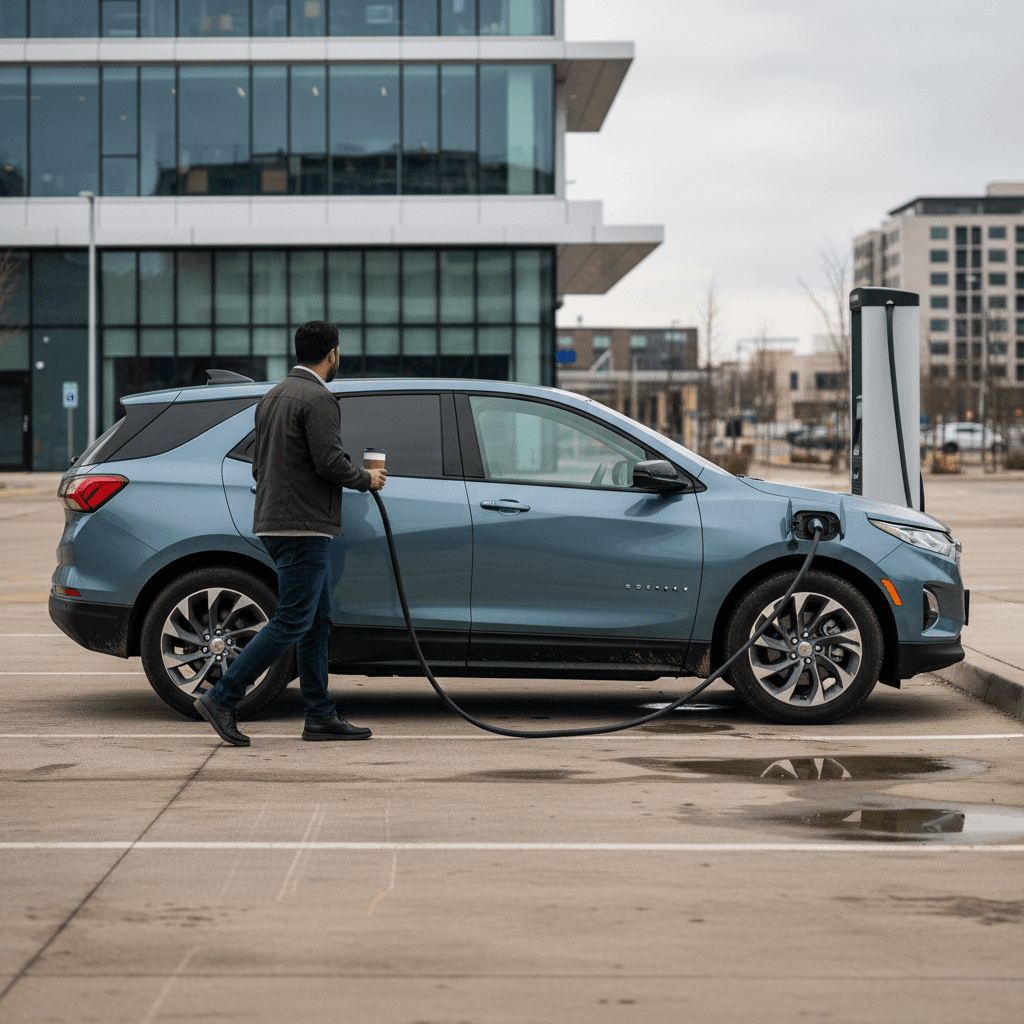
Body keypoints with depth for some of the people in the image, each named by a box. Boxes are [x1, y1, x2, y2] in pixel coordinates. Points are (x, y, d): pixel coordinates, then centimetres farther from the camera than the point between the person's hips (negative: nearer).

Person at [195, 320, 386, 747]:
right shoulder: (318, 399, -12)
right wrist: (366, 479, -3)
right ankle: (222, 698, -10)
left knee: (318, 623, 12)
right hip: (304, 527, -10)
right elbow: (329, 461, -20)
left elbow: (259, 466, 20)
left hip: (273, 523, 10)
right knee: (292, 622, -9)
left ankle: (321, 716, 12)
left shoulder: (272, 397, 17)